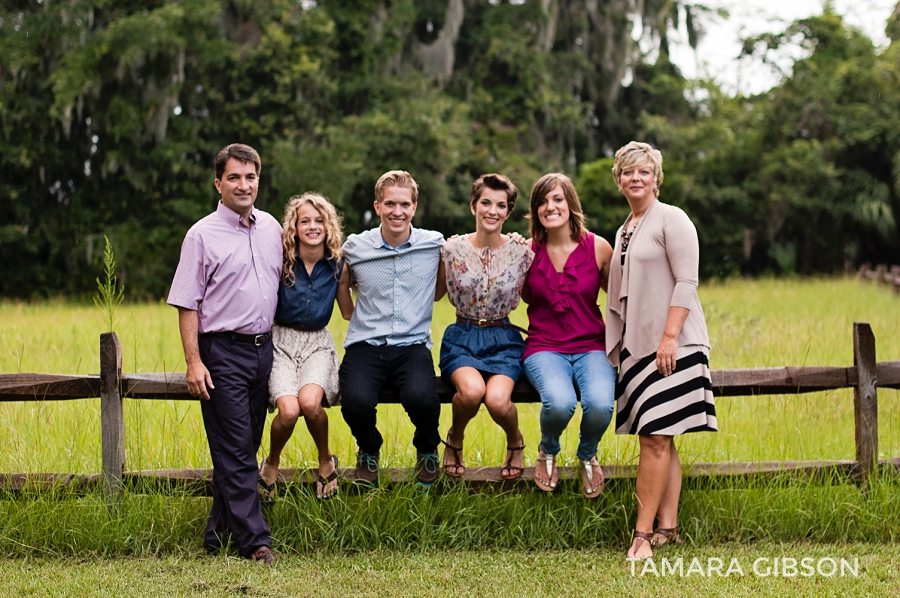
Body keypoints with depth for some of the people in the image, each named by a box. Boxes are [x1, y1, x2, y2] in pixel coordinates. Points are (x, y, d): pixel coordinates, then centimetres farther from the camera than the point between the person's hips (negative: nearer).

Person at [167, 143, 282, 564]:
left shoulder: (272, 228, 10)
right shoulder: (203, 235, -5)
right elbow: (187, 304, -6)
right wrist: (194, 362, -14)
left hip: (264, 347, 6)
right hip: (223, 351, -6)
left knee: (246, 446, 9)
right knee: (234, 451, -6)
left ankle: (220, 531, 18)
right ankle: (254, 540, -6)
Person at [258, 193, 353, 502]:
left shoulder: (337, 265, 1)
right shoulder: (281, 261, -5)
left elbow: (349, 311, 11)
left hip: (318, 343, 1)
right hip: (282, 340, -1)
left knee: (310, 401, -31)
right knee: (288, 409, -28)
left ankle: (326, 460, 0)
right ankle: (272, 463, 6)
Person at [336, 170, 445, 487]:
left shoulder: (435, 245, 3)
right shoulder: (355, 247, 4)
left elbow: (440, 288, 21)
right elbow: (343, 283, 24)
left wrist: (418, 306, 8)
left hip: (413, 345, 0)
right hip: (365, 345, 0)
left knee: (421, 398, -32)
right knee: (356, 402, -30)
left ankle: (427, 449, 6)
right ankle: (368, 449, 8)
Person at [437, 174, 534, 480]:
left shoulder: (521, 253, 0)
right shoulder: (454, 248, 1)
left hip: (503, 340, 0)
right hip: (461, 338, 0)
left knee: (497, 400, -31)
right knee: (472, 390, -35)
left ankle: (515, 442, 7)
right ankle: (454, 439, 1)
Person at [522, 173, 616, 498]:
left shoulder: (597, 248, 0)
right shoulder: (529, 251, 3)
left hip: (591, 347, 0)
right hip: (545, 347, 0)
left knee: (599, 405, -32)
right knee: (560, 403, -34)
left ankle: (588, 455, 6)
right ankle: (548, 451, 5)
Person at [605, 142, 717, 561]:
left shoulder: (671, 219, -4)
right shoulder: (624, 232, 20)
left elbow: (686, 282, -12)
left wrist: (670, 337, -19)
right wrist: (616, 343, 17)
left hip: (670, 344, -8)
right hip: (636, 345, 8)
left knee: (656, 437, -12)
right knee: (658, 440, 6)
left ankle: (643, 534, -14)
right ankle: (667, 527, 9)